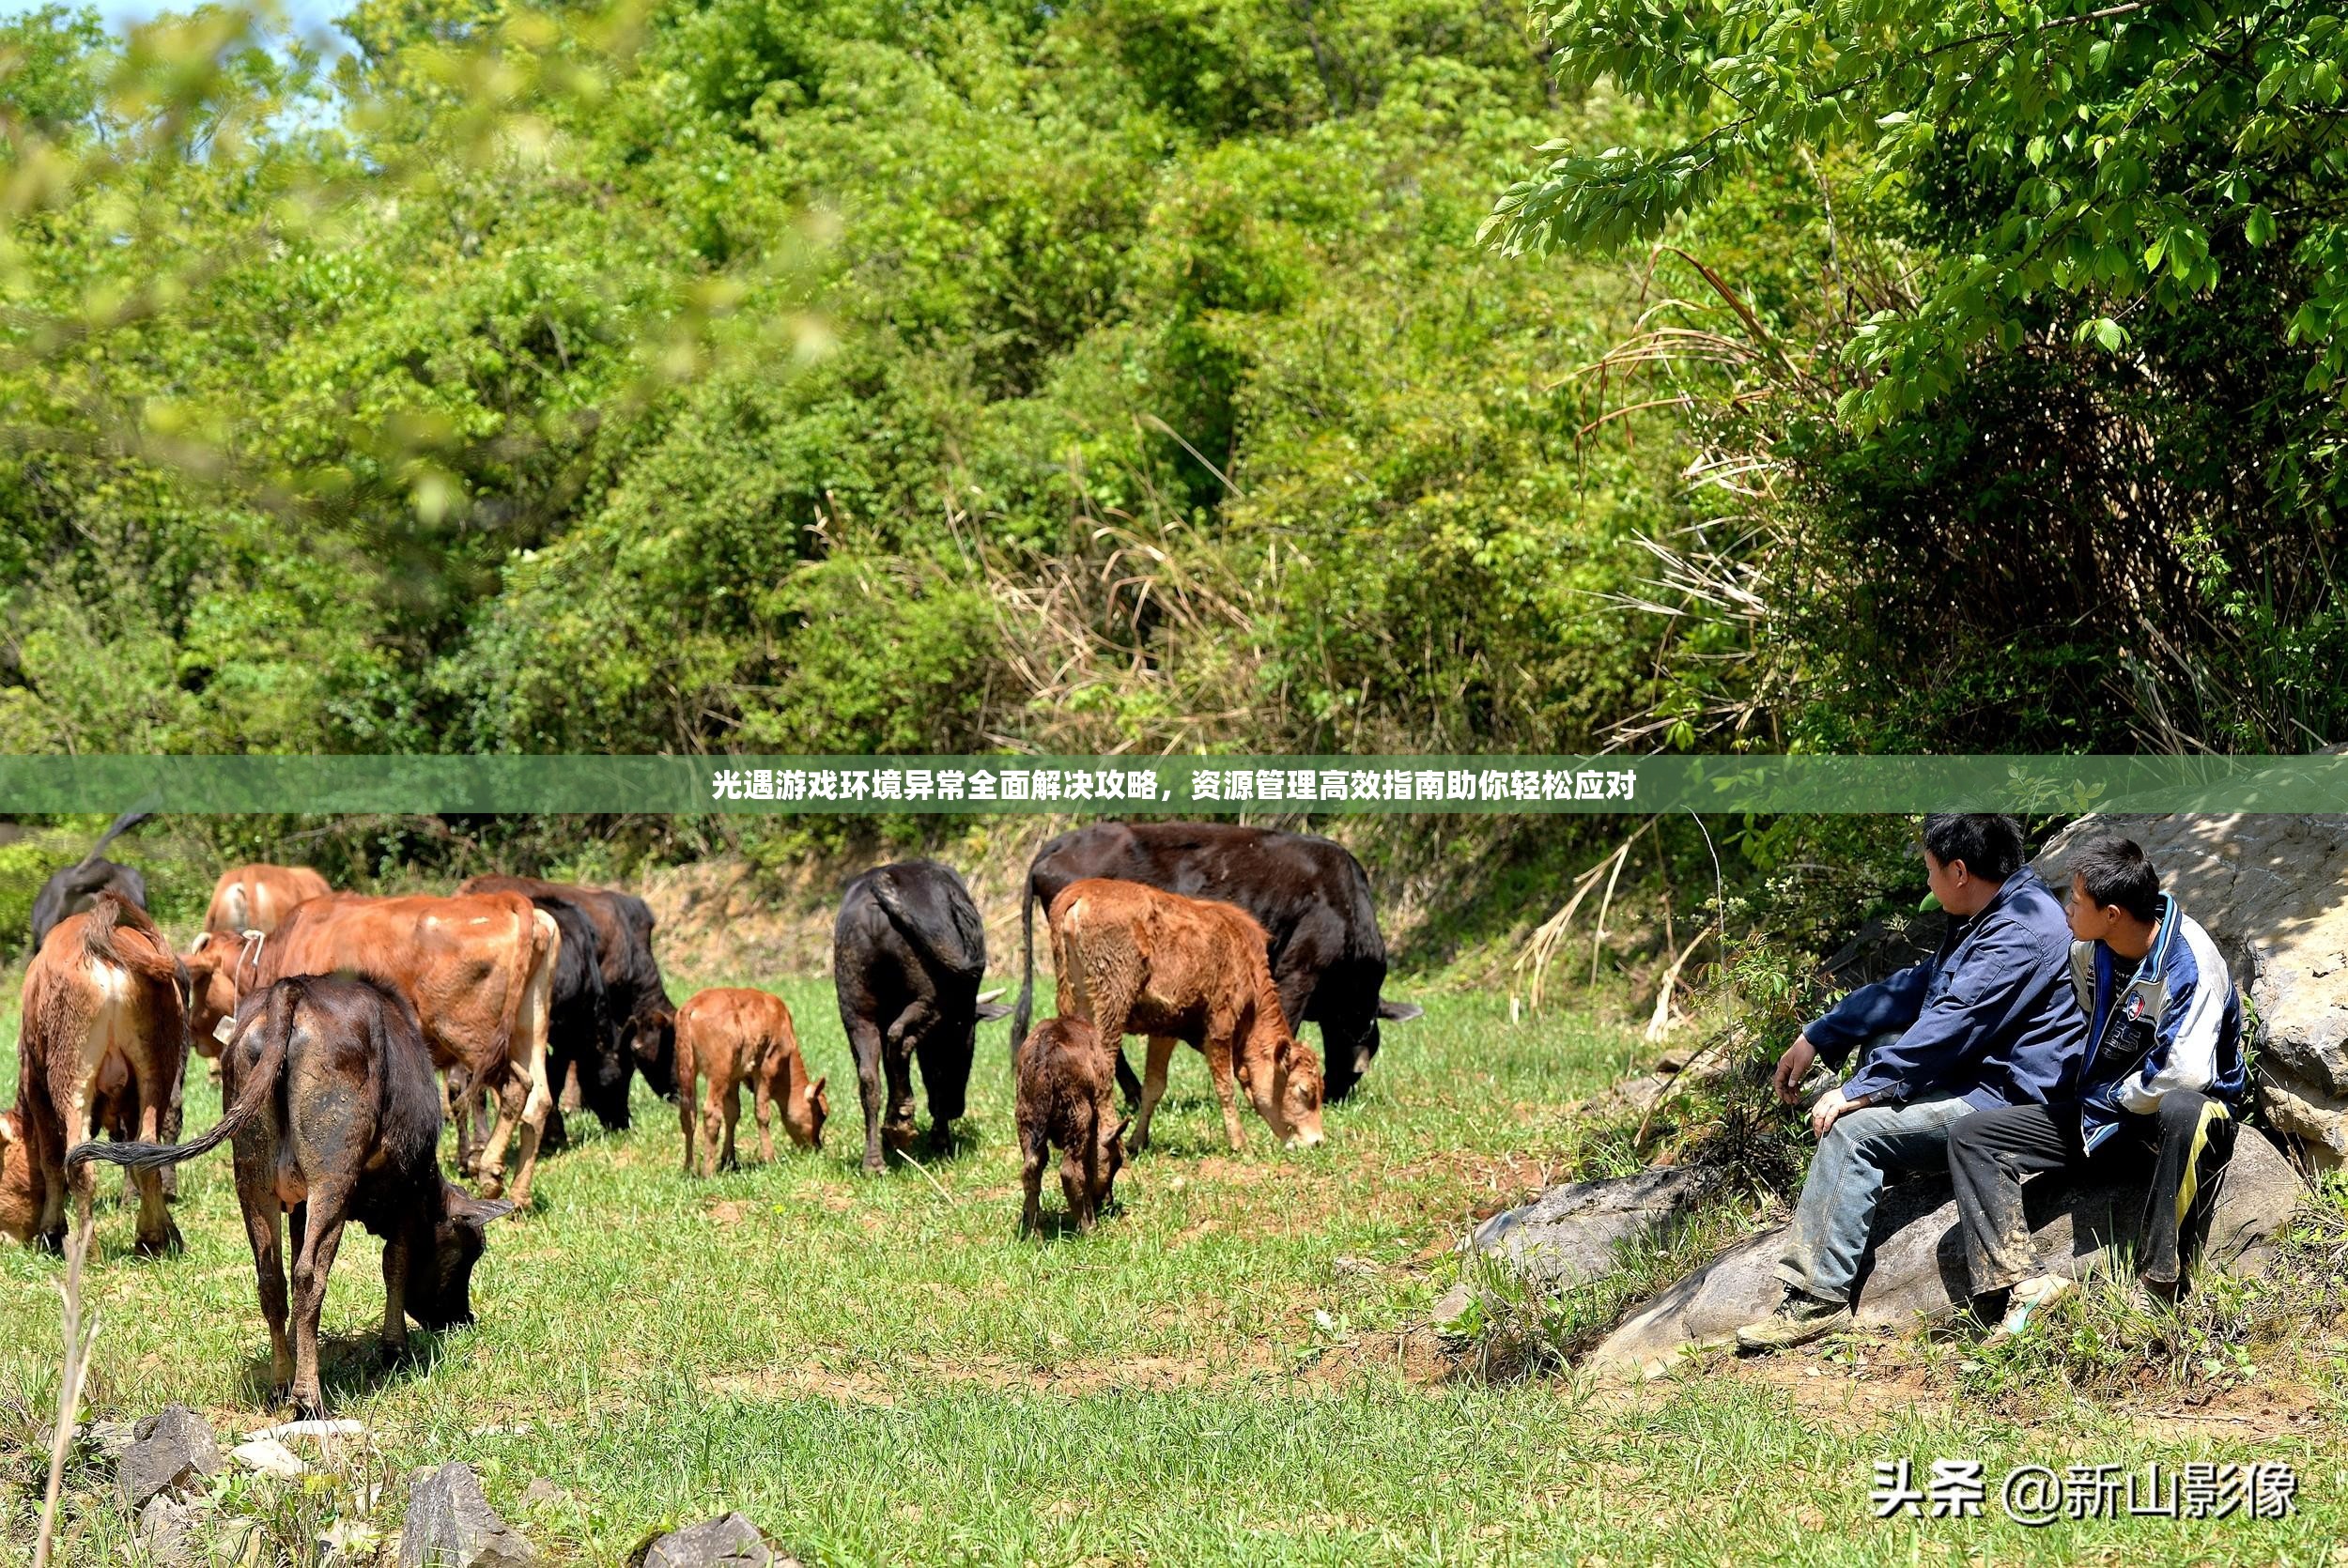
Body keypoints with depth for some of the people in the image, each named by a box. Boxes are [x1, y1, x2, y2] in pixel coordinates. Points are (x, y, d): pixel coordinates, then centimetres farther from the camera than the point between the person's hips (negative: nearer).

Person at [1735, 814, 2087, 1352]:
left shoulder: (2020, 934, -21)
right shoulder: (1988, 917, 13)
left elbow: (1947, 1031, -25)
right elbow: (1913, 987, 19)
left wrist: (1855, 1092, -20)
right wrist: (1815, 1040, 16)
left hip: (2006, 1100, -11)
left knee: (1854, 1128, -20)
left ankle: (1818, 1297, -19)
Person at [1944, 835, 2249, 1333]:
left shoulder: (2190, 965, -23)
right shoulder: (2090, 950, 0)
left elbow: (2186, 1074, -34)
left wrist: (2113, 1095, -17)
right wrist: (2090, 1093, 15)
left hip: (2193, 1109, -8)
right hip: (2105, 1105, 8)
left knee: (2183, 1110, -45)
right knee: (1970, 1137, -5)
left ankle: (2159, 1279, -36)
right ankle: (2025, 1280, -24)